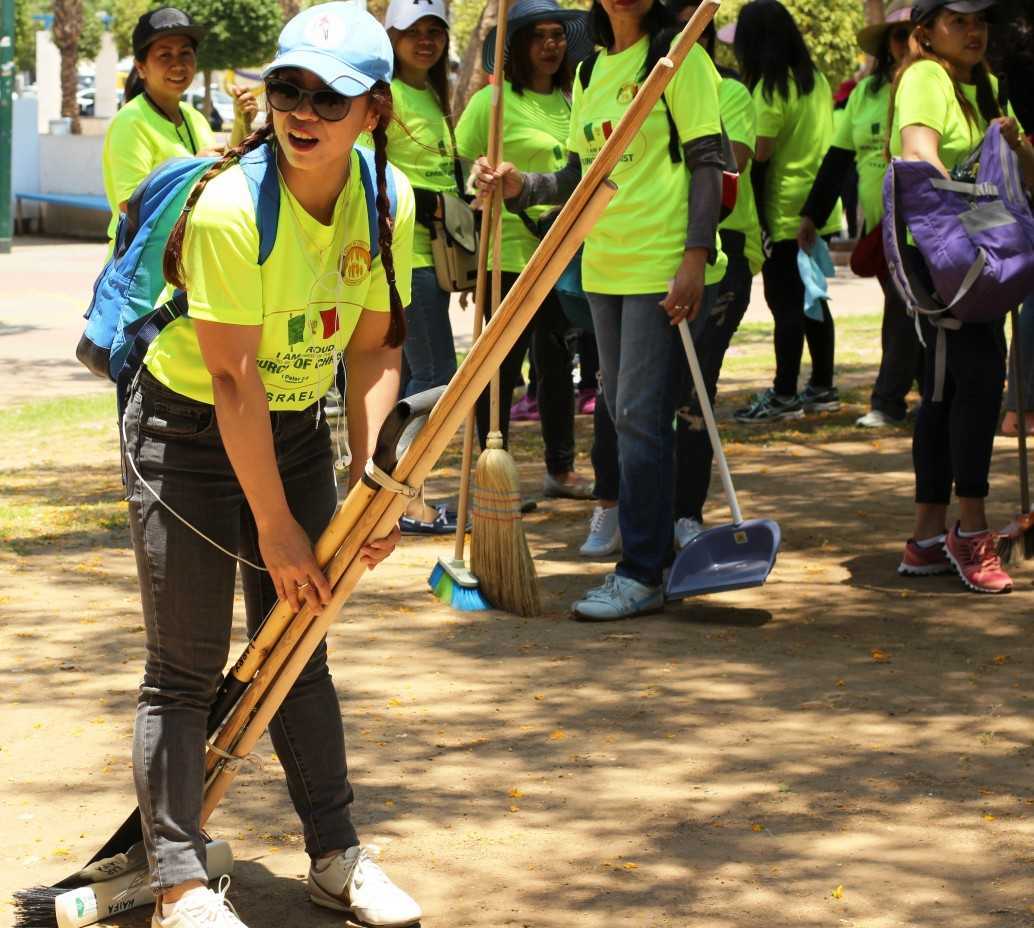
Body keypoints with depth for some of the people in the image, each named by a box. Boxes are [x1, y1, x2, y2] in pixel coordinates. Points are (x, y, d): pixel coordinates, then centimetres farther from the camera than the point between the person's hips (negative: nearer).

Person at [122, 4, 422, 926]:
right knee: (187, 668, -5)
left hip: (298, 430, 6)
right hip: (189, 433, -6)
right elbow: (233, 381, -25)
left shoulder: (387, 199, -9)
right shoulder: (231, 208, -27)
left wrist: (370, 475, -14)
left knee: (299, 651, 13)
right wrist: (276, 527, -21)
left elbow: (376, 347, -2)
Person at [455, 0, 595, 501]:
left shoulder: (568, 102, 13)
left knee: (557, 361, 12)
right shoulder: (493, 102, -6)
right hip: (511, 253, -6)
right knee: (503, 365, 0)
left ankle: (561, 469, 21)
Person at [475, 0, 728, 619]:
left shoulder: (678, 56, -6)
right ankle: (656, 554, 23)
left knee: (640, 418, -10)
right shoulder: (591, 71, 15)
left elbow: (708, 161, -10)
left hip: (666, 268, -8)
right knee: (627, 418, 12)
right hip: (606, 268, 8)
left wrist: (696, 255, -19)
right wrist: (521, 186, 1)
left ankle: (642, 575, -5)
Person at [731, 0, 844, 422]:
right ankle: (822, 387, 19)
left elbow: (759, 156, -17)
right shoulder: (817, 81, 10)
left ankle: (784, 395, -3)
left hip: (785, 212, -8)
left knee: (785, 302, -5)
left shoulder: (770, 89, -14)